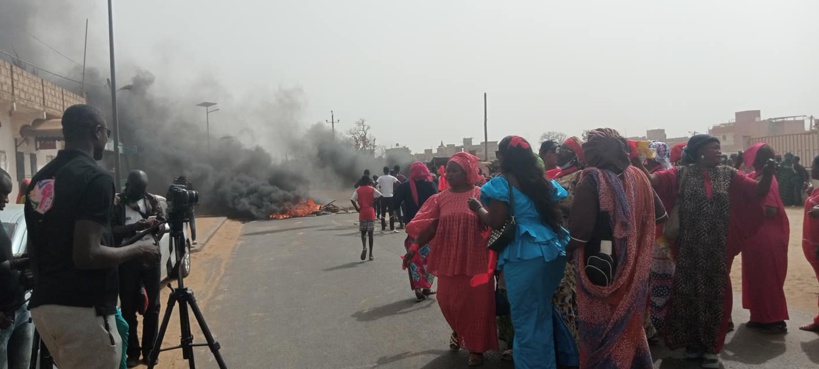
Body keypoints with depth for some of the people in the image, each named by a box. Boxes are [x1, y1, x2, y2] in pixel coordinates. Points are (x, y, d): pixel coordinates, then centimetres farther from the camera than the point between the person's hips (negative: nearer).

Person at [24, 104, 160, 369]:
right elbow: (87, 255, -21)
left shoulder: (40, 179, 12)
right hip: (82, 310, -9)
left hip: (42, 305, 9)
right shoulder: (95, 178, -14)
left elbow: (37, 248, 18)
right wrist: (137, 250, -6)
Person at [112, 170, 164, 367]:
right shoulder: (116, 203, -4)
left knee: (152, 306, 7)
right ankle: (133, 353, 17)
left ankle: (149, 351, 19)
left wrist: (153, 224, -15)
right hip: (127, 261, -3)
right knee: (129, 308, 5)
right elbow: (113, 232, -12)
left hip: (151, 257, 3)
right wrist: (139, 225, -22)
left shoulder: (152, 200, 7)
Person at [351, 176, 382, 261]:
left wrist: (357, 208, -1)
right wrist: (373, 202, -3)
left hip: (362, 213, 0)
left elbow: (352, 200, -10)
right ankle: (371, 254, 6)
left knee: (363, 232, 13)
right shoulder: (372, 189, 1)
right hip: (371, 213, 0)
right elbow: (380, 195, -13)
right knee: (370, 233, 5)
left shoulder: (358, 190, 2)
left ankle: (364, 247, -15)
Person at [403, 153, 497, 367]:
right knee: (448, 301, 9)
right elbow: (430, 227, 2)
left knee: (476, 303, 4)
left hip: (475, 259, -3)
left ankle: (476, 348, 20)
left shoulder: (480, 195, -3)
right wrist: (414, 248, -7)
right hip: (449, 259, 3)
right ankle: (459, 332, 40)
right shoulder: (441, 199, 6)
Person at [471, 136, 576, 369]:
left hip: (524, 256, -7)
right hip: (553, 251, 8)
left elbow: (496, 223, -12)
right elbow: (558, 216, 15)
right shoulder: (544, 181, 13)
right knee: (544, 311, 23)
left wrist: (478, 208, 4)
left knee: (527, 318, 5)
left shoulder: (502, 183, -7)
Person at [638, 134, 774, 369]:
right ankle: (693, 343, 23)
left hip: (717, 250, 2)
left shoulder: (728, 175, 6)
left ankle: (711, 346, 21)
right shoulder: (681, 174, -1)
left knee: (715, 294, 7)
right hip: (689, 249, -2)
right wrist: (638, 163, -33)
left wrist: (768, 173, -16)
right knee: (689, 293, 7)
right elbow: (653, 180, -15)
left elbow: (758, 193, 2)